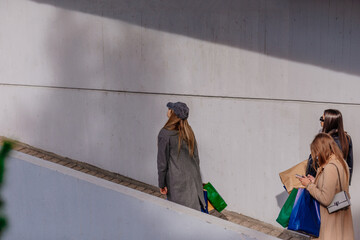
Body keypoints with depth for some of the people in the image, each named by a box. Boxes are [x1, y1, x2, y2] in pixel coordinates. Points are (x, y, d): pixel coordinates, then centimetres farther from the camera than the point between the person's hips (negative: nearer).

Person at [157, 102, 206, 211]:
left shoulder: (165, 133, -14)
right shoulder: (188, 131, 4)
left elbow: (162, 161, -11)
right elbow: (196, 157, 10)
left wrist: (162, 184, -3)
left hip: (176, 180, -6)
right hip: (193, 177, 6)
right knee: (195, 209, 14)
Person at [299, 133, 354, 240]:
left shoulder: (330, 168, -24)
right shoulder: (341, 162, 5)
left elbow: (326, 199, -25)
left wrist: (309, 185, -14)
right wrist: (315, 182, 10)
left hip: (332, 218, -9)